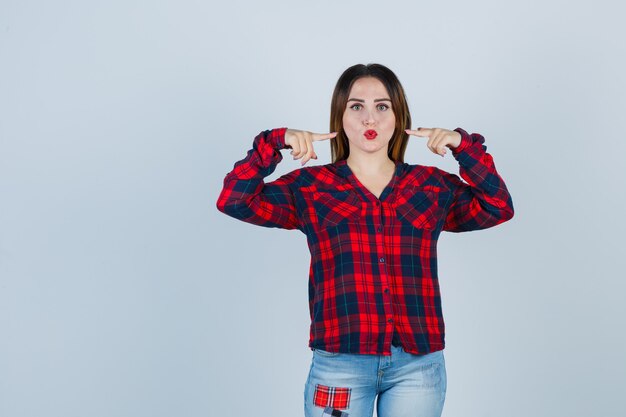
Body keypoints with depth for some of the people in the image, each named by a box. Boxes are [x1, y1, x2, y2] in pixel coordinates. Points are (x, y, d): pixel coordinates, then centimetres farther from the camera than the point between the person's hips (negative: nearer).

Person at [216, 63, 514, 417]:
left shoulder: (433, 187, 11)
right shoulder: (310, 187, 6)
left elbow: (497, 208, 3)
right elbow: (234, 201, -2)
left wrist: (465, 146, -3)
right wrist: (273, 144, -10)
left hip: (418, 364, 2)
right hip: (339, 361, -1)